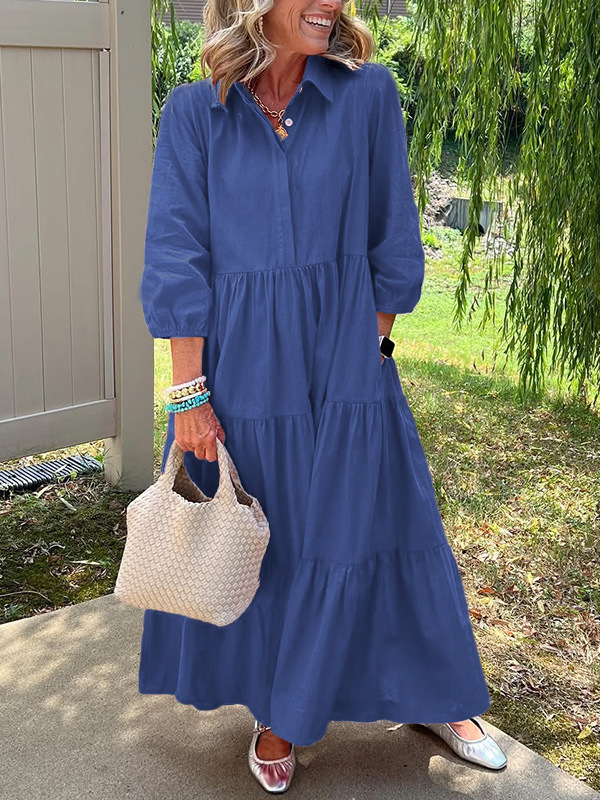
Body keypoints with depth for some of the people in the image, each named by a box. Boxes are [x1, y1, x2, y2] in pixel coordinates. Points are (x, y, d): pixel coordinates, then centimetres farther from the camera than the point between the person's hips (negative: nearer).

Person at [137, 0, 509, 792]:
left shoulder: (369, 93, -4)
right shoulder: (194, 113, -4)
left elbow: (392, 244, 2)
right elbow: (177, 261, -5)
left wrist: (369, 352, 2)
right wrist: (190, 393, -9)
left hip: (345, 367, 0)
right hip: (241, 367, 0)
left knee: (374, 531, 12)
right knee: (259, 547, 13)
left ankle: (437, 697, 35)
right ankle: (277, 711, 35)